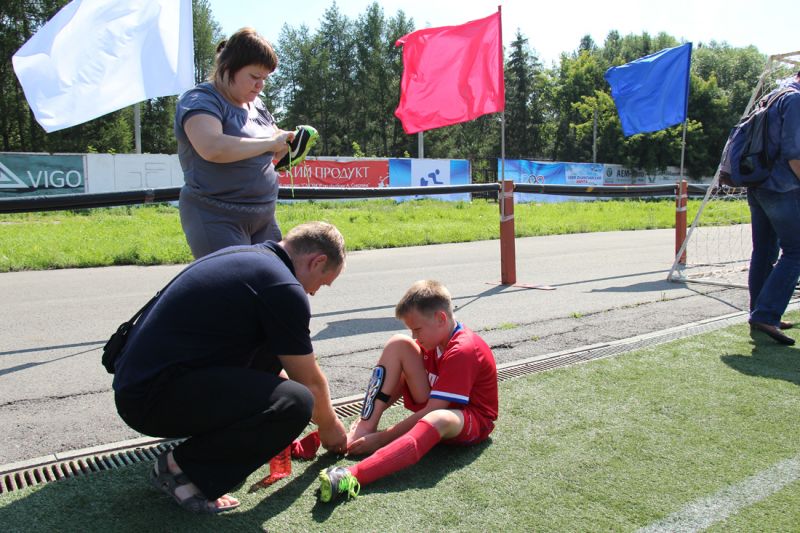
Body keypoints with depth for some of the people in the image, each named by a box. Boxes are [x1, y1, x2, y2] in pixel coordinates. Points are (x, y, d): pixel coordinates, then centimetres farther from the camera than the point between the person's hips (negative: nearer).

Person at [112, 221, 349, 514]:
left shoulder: (243, 256, 14)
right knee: (294, 404, -22)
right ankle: (181, 468, -4)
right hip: (153, 397, -10)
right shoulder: (283, 289, -15)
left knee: (270, 351, 16)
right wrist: (329, 426, 19)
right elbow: (310, 382, -2)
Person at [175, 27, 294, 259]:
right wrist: (269, 143, -20)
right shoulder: (200, 99, -9)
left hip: (263, 218, 8)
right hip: (217, 220, -8)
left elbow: (264, 154, 28)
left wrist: (290, 143, 4)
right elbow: (212, 148, -29)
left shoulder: (255, 103, 15)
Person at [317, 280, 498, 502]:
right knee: (398, 344, -8)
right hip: (434, 403, 8)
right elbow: (398, 385, 2)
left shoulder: (462, 352, -26)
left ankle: (352, 476, -64)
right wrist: (365, 418, -9)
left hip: (472, 419, -8)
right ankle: (366, 427, -18)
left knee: (438, 420, -46)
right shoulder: (435, 338, 0)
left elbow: (432, 411, -28)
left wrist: (382, 438, -26)